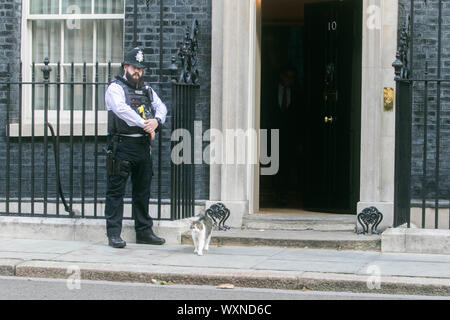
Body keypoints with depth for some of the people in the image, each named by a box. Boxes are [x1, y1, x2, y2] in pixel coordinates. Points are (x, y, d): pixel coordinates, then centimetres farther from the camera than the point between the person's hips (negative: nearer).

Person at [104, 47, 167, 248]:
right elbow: (121, 109, -18)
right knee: (116, 190, -5)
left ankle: (144, 231, 20)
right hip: (122, 146, -6)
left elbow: (161, 107, 8)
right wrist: (144, 124, -19)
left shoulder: (147, 90, 19)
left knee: (142, 191, 12)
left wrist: (156, 121, -14)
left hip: (143, 146, 6)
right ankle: (114, 233, -2)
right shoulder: (115, 88, -2)